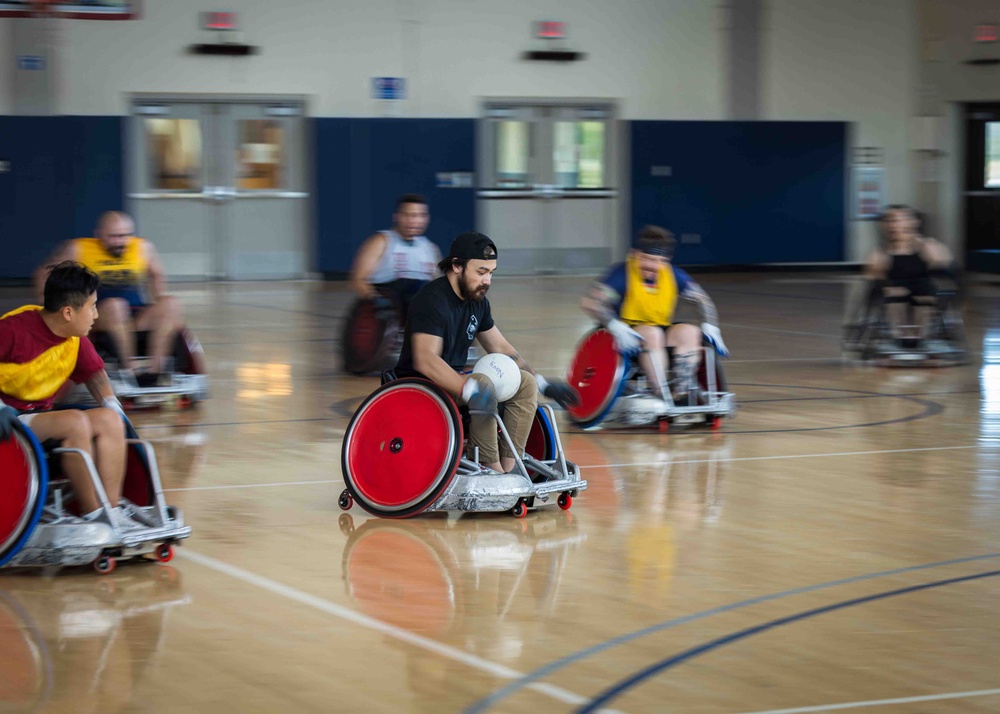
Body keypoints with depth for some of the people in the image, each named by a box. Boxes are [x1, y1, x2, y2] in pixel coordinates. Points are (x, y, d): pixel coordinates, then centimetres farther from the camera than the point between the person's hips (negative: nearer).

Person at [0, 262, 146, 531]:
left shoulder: (76, 341, 4)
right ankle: (93, 515, -22)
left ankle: (112, 509, -15)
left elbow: (94, 373, 18)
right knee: (75, 421, -28)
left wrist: (112, 405, 1)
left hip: (40, 415, 8)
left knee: (109, 420, -9)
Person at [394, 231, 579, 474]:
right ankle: (491, 470, -25)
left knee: (525, 384, -5)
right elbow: (425, 359, -34)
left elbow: (501, 349, 18)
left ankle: (508, 468, -11)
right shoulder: (432, 300, -20)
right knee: (483, 384, -33)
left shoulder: (477, 301, 8)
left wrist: (543, 384, 8)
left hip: (454, 381, 9)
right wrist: (469, 389, -48)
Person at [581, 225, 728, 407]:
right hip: (628, 336, -5)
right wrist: (617, 327, -40)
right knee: (652, 333, -35)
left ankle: (681, 395, -30)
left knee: (690, 331, -21)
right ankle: (662, 398, -40)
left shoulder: (673, 275, -1)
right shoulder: (623, 273, -16)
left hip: (661, 332, 5)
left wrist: (710, 328, -8)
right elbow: (590, 302, -27)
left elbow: (702, 299, 9)